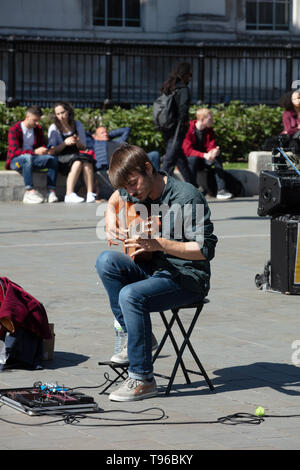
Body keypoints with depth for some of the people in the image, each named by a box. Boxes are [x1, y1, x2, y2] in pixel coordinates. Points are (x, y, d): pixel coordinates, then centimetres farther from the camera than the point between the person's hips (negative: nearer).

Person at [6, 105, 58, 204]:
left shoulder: (38, 129, 9)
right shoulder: (14, 129, -11)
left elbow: (42, 145, 12)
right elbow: (15, 151, -21)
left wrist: (47, 151, -15)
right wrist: (35, 152, -32)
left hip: (32, 159, 6)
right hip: (15, 161, -6)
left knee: (52, 158, -20)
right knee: (28, 157, -40)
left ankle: (51, 191, -29)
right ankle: (29, 191, -48)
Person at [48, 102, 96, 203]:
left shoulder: (78, 125, 11)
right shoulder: (53, 128, 3)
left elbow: (83, 147, 12)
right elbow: (53, 150, -3)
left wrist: (78, 142, -11)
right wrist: (65, 143, -19)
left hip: (77, 155, 3)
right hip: (61, 159, -3)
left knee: (87, 161, -32)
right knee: (77, 162, -35)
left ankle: (90, 194, -42)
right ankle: (69, 194, -42)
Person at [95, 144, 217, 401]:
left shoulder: (187, 198, -19)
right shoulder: (134, 192, 3)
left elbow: (205, 250, -22)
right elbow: (114, 200, 29)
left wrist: (159, 244, -31)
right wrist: (111, 225, 8)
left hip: (187, 277, -7)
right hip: (152, 268, 7)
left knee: (131, 295, -30)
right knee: (106, 261, -17)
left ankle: (143, 380, -20)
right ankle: (133, 335, -6)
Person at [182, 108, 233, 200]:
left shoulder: (210, 131, 3)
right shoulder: (189, 129, -16)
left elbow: (212, 147, -5)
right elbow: (187, 150, -25)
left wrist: (215, 151, -33)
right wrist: (204, 155, -37)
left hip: (203, 161, 5)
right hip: (188, 160, -5)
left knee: (217, 157, -21)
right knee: (194, 158, -37)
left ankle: (221, 190, -28)